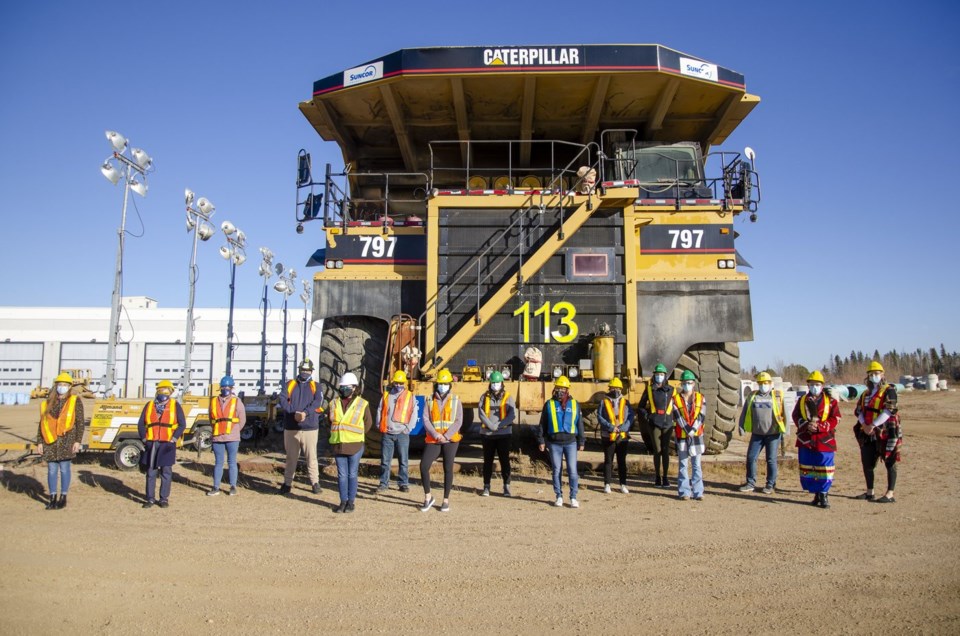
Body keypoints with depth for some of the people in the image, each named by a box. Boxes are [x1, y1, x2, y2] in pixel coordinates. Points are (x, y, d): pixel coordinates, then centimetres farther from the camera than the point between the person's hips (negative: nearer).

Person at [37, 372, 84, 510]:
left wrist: (77, 441, -8)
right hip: (50, 442, 3)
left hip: (67, 440, -3)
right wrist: (39, 442, 7)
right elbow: (42, 424, 13)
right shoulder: (48, 403, 12)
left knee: (64, 468, 0)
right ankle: (53, 498, 15)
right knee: (52, 470, 5)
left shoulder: (75, 402, 2)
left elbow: (80, 423, -1)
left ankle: (63, 498, 10)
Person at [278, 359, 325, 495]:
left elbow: (318, 401, -9)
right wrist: (294, 413, -19)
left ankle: (315, 482, 10)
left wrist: (305, 413, -24)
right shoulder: (290, 384, 10)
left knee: (311, 457, 1)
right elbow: (283, 400, -5)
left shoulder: (315, 386, 9)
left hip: (310, 428, -1)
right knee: (291, 457, 9)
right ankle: (287, 483, 18)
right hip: (291, 428, 1)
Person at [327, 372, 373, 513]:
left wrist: (357, 435, 6)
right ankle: (343, 501, 15)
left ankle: (351, 502, 11)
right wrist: (337, 433, 11)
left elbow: (368, 423, 6)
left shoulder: (362, 404, 0)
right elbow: (329, 420, 19)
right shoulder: (334, 403, 9)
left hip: (355, 445, -3)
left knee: (352, 474, 3)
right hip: (337, 445, 3)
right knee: (342, 474, 7)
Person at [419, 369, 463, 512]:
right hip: (433, 440, 1)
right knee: (424, 466, -10)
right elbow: (426, 420, -1)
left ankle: (446, 500, 14)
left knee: (448, 469, 2)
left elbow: (458, 421, -3)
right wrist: (435, 434, -14)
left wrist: (446, 436, -14)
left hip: (451, 440, -1)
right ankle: (428, 497, 7)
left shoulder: (455, 400, 3)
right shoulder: (430, 400, 7)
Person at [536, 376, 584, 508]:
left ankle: (573, 497, 7)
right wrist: (541, 441, 2)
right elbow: (542, 424, 7)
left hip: (571, 442, 0)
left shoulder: (574, 404, 8)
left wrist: (581, 442, 9)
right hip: (554, 443, 0)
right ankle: (559, 497, 16)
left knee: (572, 471, -2)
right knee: (556, 471, 6)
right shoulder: (549, 404, 5)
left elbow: (579, 424, 11)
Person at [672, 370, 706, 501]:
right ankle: (684, 492, 9)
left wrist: (693, 429, -15)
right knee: (683, 465, 4)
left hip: (697, 435, 1)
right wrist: (687, 429, -16)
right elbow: (677, 417, -6)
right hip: (681, 436, -1)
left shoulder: (700, 398, 6)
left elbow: (701, 416, -2)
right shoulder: (676, 399, 3)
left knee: (696, 465, 3)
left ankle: (698, 492, 8)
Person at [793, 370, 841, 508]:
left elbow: (835, 419, -4)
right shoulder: (801, 400, 12)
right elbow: (796, 416, 5)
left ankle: (824, 495, 9)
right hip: (805, 441, 3)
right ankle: (816, 493, 20)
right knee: (807, 470, 7)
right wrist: (806, 425, -14)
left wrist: (819, 426, -17)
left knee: (824, 469, -3)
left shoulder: (830, 401, 4)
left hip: (825, 441, -3)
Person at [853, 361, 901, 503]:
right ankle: (870, 492, 21)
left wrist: (872, 425, -20)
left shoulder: (889, 391, -5)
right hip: (868, 434, 7)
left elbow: (889, 411, -17)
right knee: (867, 463, 11)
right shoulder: (866, 394, 17)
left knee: (890, 463, -2)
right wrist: (864, 425, -9)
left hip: (886, 433, -7)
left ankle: (890, 494, 0)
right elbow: (858, 411, 10)